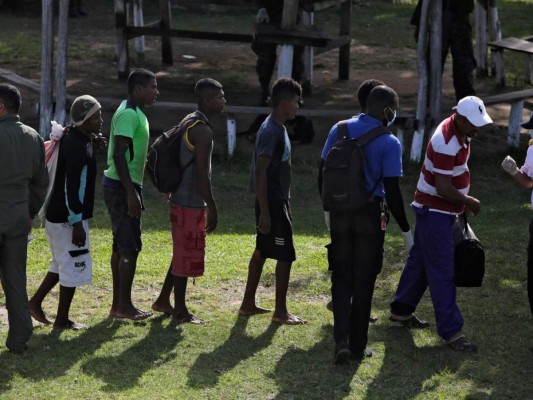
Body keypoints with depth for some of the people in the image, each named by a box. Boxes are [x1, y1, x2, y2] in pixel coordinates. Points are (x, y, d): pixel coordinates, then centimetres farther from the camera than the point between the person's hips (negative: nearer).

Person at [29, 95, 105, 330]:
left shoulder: (72, 136, 5)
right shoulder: (78, 149, -24)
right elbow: (72, 189, -25)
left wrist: (93, 142, 8)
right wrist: (77, 224, -23)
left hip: (57, 214, 10)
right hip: (68, 219, -10)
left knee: (62, 262, 22)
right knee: (74, 266, 1)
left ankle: (36, 302, 26)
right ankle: (62, 320, 10)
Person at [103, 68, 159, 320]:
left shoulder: (135, 113, 16)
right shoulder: (128, 115, -17)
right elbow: (119, 155, -23)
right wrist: (131, 193, -25)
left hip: (124, 186, 10)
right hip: (122, 186, -10)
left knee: (122, 245, 12)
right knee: (130, 246, -7)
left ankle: (118, 304, 17)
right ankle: (125, 306, -4)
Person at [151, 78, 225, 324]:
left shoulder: (188, 123, 13)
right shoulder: (203, 131, -18)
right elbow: (201, 173, -22)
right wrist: (212, 209, -17)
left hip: (180, 199, 10)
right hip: (191, 203, -10)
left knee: (183, 254, 19)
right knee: (187, 256, -1)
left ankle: (163, 301, 26)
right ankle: (180, 310, 6)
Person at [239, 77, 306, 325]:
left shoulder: (278, 129, 12)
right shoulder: (270, 132, -19)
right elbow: (260, 172, -22)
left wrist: (284, 203, 23)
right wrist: (264, 212, -23)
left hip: (277, 202, 10)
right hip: (272, 203, -10)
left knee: (262, 252, 14)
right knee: (285, 255, -6)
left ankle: (248, 304, 21)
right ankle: (280, 312, 0)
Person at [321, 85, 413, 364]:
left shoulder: (339, 130, 2)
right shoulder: (389, 143, -11)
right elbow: (392, 191, -13)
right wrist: (405, 230, -4)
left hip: (340, 214, 3)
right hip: (370, 215, -3)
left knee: (341, 278, 10)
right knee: (363, 280, 8)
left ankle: (341, 341, -5)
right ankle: (357, 346, 14)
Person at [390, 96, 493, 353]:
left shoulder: (459, 131, 4)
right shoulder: (446, 144, -27)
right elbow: (444, 190, -28)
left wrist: (464, 201, 10)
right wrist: (469, 202, -12)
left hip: (435, 211, 10)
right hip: (434, 212, -10)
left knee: (420, 260, 20)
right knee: (442, 272, -9)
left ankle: (401, 311, 34)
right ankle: (451, 331, -9)